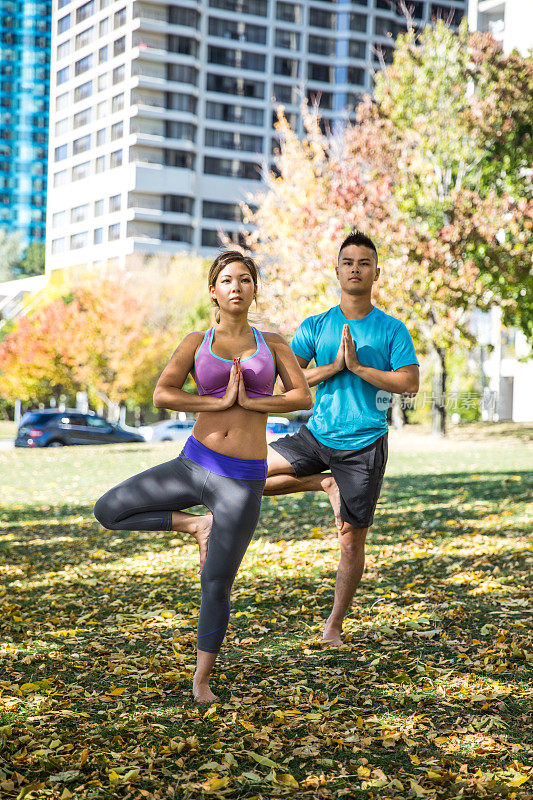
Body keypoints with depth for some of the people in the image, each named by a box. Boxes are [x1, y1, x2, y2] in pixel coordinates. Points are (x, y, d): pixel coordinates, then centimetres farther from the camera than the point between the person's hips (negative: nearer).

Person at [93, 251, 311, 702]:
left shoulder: (272, 343, 7)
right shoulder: (196, 343, 5)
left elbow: (304, 397, -3)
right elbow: (162, 396, -8)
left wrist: (248, 401, -13)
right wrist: (222, 402, -15)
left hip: (243, 482, -2)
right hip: (195, 464, 2)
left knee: (216, 586, 2)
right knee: (108, 511, -8)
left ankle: (202, 680, 22)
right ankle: (196, 525, 9)